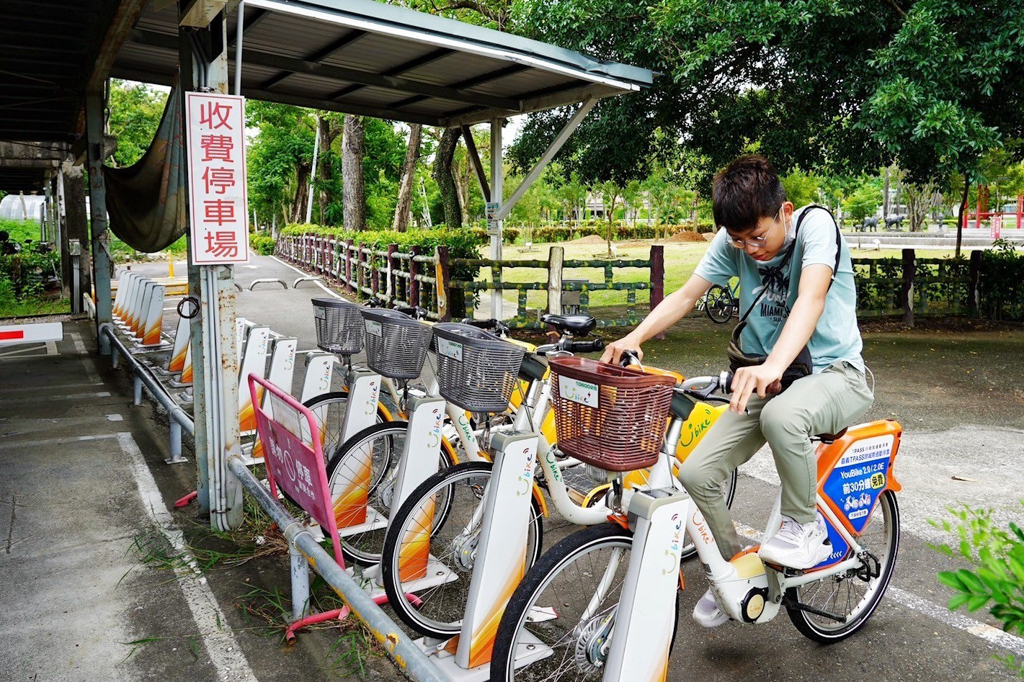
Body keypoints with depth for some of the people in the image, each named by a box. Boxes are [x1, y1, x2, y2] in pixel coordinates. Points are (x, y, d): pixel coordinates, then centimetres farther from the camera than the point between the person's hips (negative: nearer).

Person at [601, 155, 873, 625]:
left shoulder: (815, 224, -18)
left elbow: (811, 298, -34)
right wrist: (634, 337, -26)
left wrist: (772, 366, -52)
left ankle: (805, 525, -12)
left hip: (835, 373, -5)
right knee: (695, 475, -11)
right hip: (766, 378, 5)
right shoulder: (734, 240, -4)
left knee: (781, 415, -41)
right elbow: (686, 294, -8)